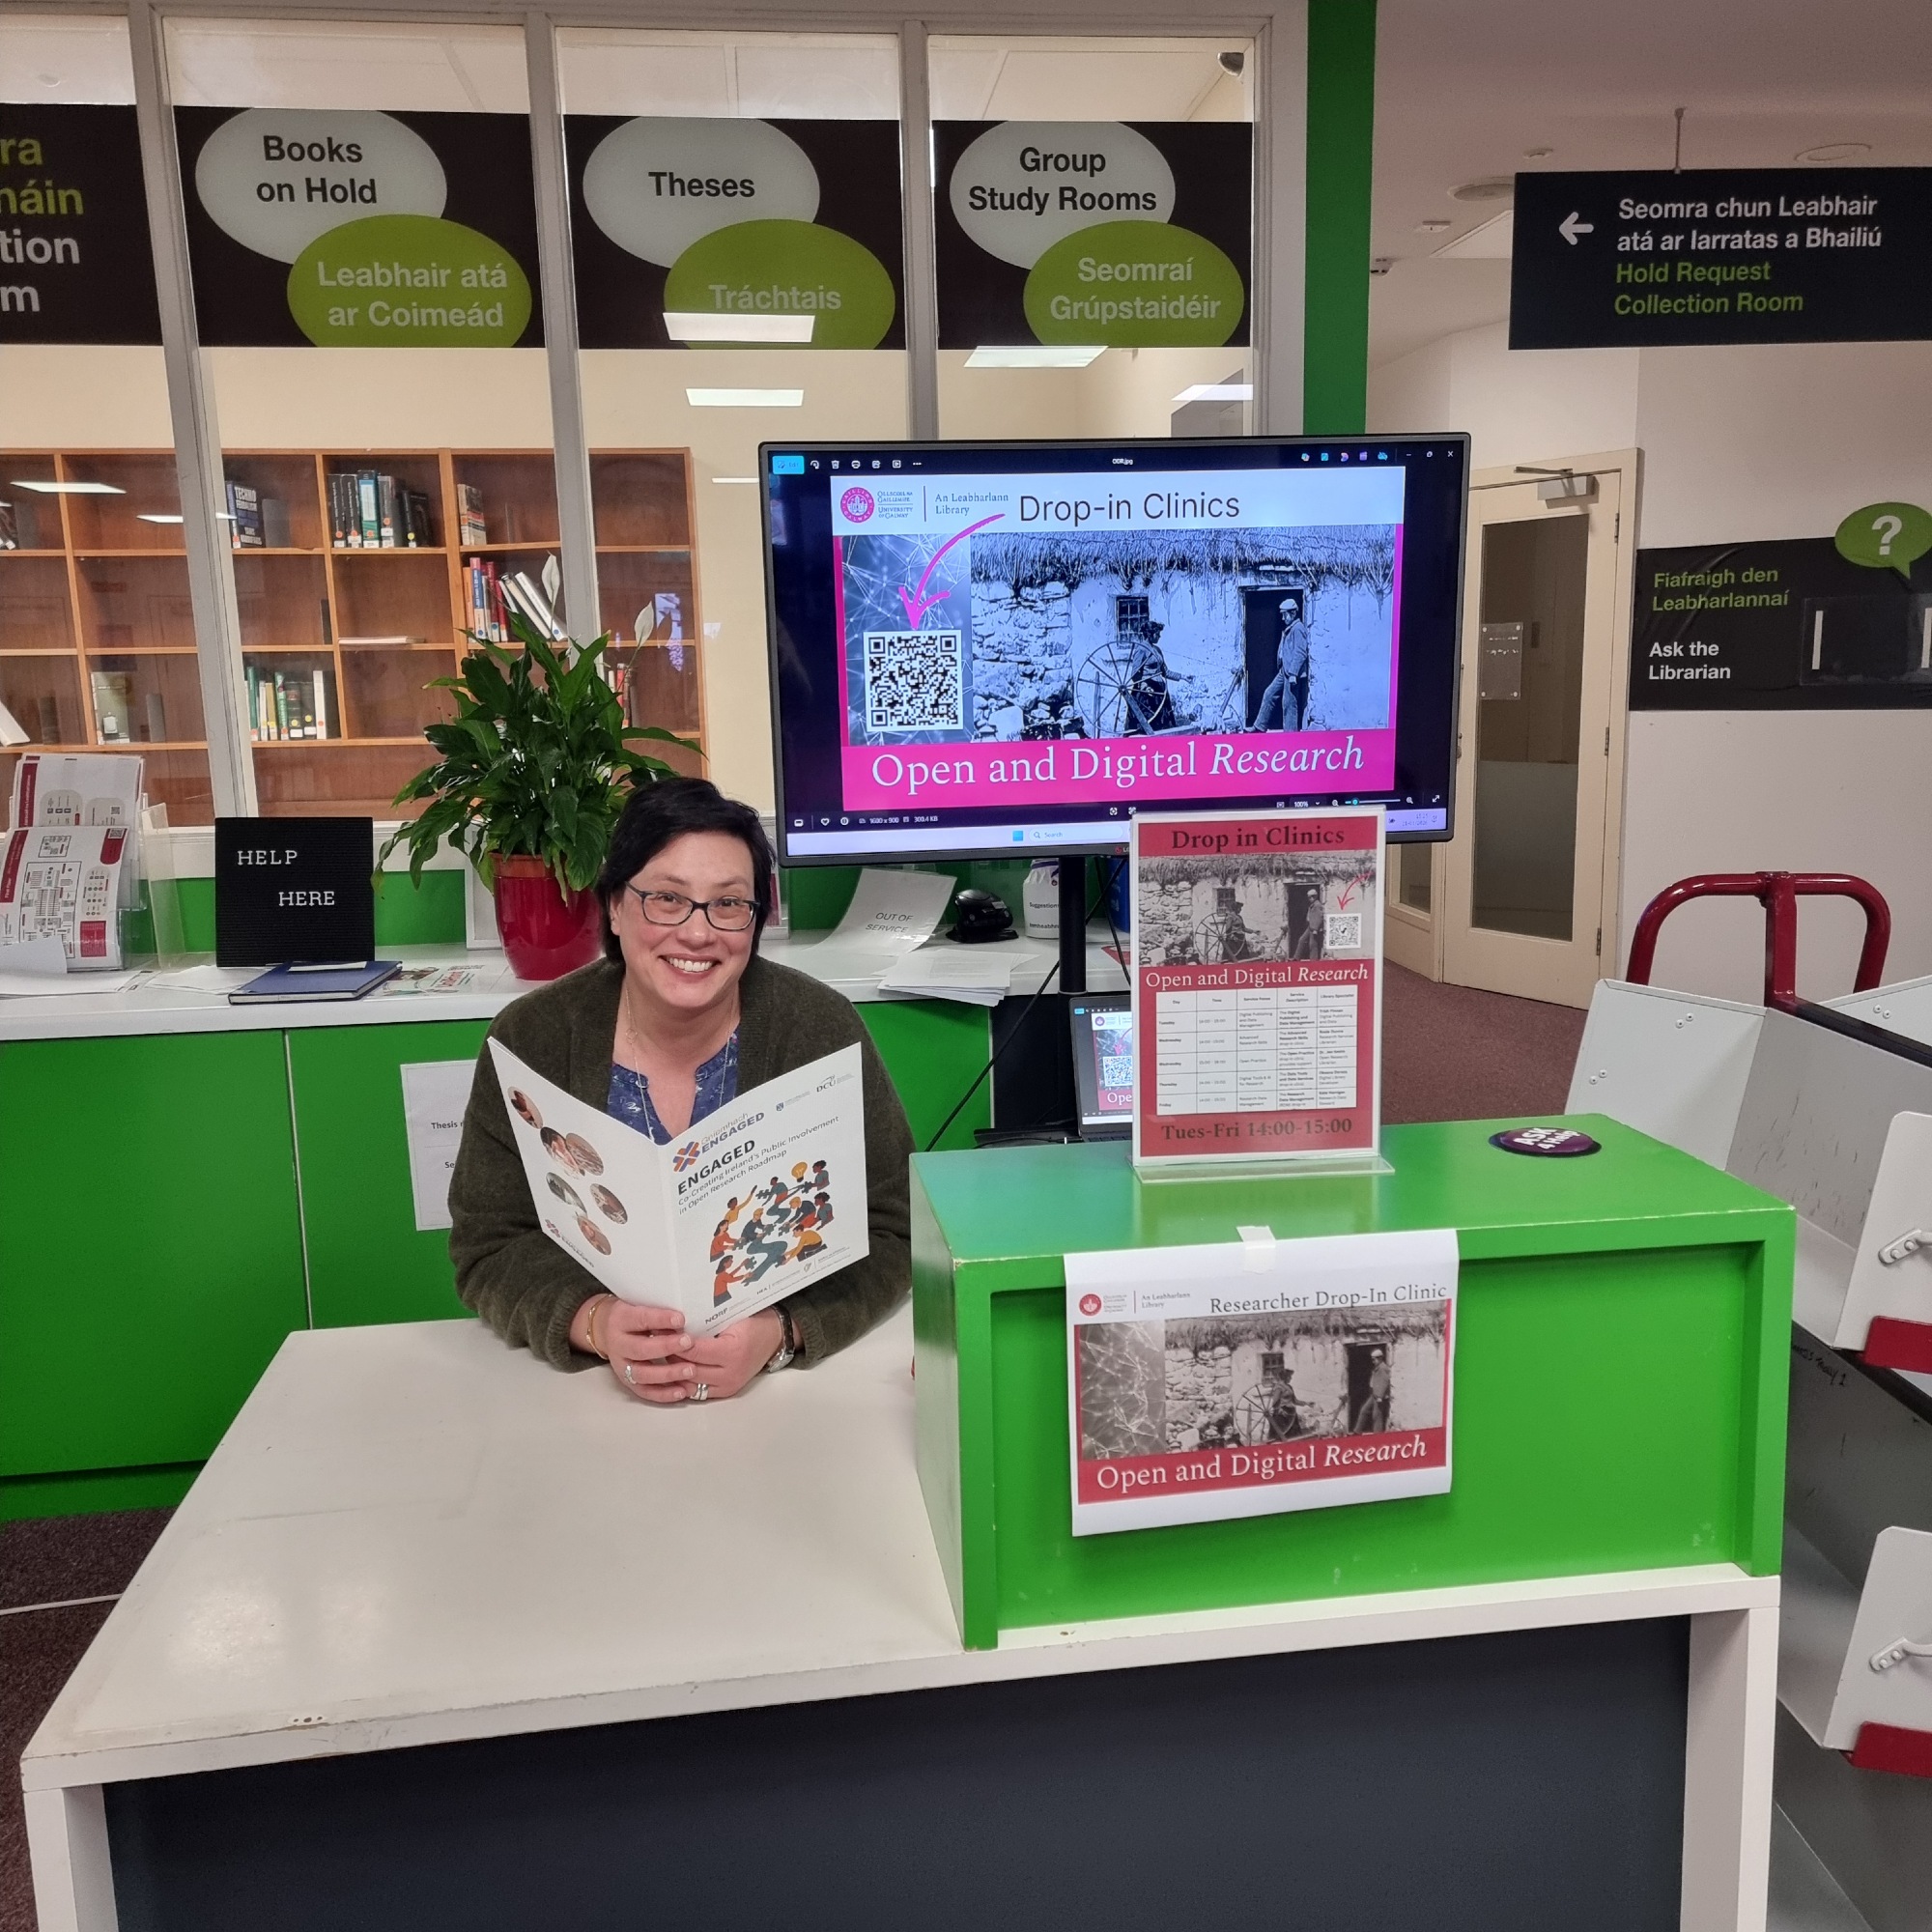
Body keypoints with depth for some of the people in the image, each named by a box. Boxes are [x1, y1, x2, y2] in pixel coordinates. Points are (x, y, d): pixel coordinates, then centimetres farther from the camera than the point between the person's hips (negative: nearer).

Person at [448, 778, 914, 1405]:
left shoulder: (820, 1030, -6)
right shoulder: (531, 1039, -3)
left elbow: (889, 1236, -7)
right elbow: (490, 1248, -3)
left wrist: (777, 1331, -24)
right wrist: (596, 1323, -22)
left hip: (796, 1383, -1)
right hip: (587, 1392, 2)